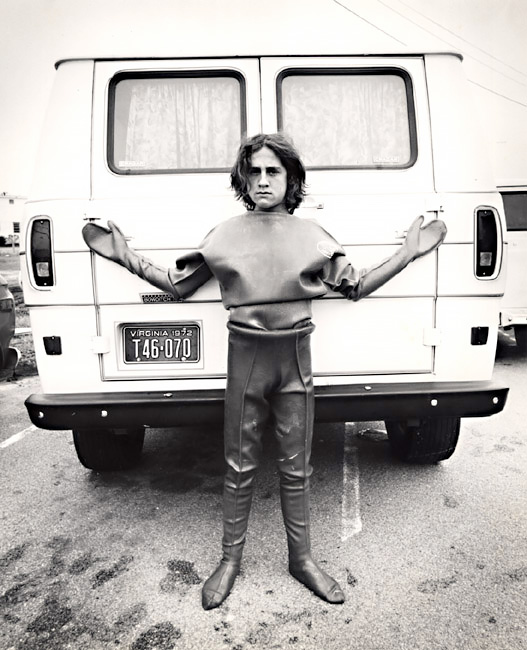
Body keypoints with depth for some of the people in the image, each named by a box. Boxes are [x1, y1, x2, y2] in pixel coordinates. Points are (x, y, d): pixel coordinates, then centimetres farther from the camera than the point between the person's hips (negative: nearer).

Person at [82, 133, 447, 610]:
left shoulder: (311, 235, 5)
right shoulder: (225, 235, 3)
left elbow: (358, 286, 8)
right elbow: (178, 285, 8)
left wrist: (408, 253, 1)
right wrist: (124, 256, 0)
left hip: (295, 359, 1)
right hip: (245, 358, 0)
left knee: (295, 468, 11)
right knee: (240, 467, 10)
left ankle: (302, 559, 31)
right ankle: (230, 561, 29)